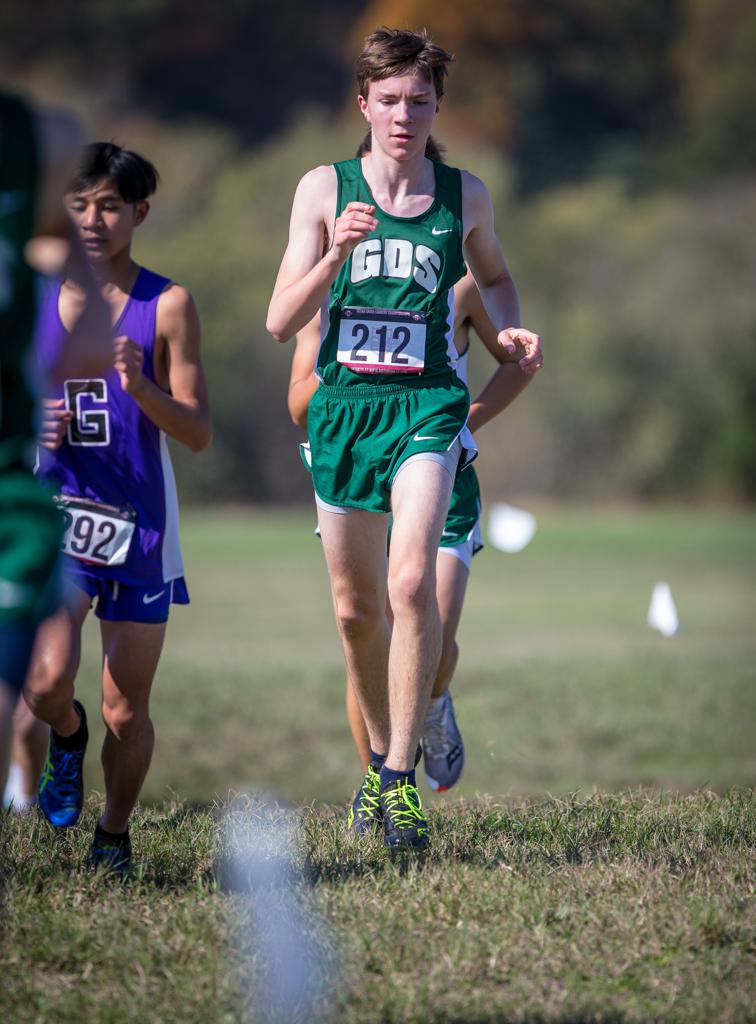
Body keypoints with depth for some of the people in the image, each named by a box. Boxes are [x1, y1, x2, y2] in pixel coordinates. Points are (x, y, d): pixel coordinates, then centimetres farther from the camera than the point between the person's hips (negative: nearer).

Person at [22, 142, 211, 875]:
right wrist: (32, 428, -7)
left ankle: (114, 835, 27)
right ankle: (66, 736, 17)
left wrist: (140, 387, -21)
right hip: (56, 513, 1)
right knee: (46, 683, -18)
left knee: (126, 711, 3)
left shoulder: (167, 305, -2)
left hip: (140, 522, -1)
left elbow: (198, 433, -4)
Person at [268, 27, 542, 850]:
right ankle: (380, 757, 32)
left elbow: (494, 275, 26)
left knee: (411, 582, -22)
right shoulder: (324, 189, 1)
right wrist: (335, 253, -20)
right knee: (356, 609, 11)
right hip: (345, 406, 1)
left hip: (429, 405, -1)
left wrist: (508, 330, 5)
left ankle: (402, 776, -16)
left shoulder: (465, 195, 5)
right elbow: (281, 323, -4)